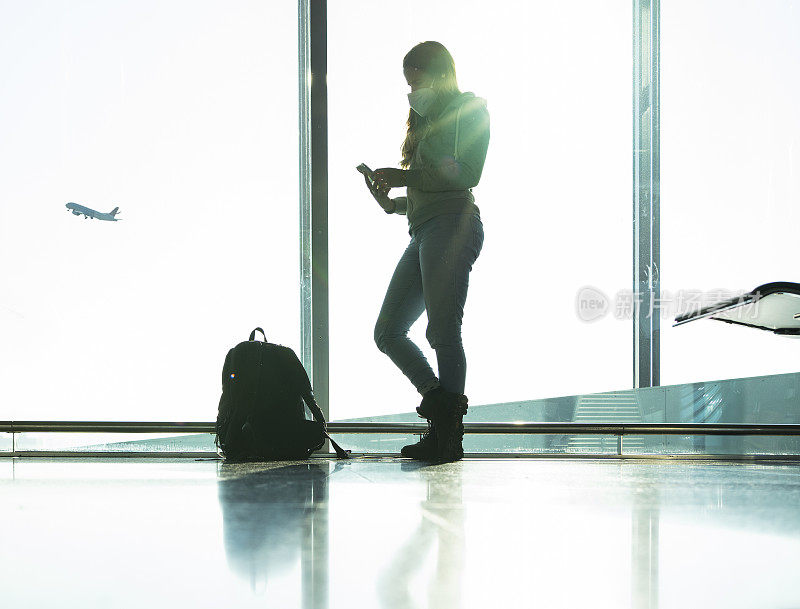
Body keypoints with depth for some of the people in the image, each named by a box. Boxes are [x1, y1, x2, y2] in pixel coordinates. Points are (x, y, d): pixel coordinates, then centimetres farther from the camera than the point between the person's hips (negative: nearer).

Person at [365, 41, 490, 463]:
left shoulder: (469, 108, 4)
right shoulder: (428, 123, 29)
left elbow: (466, 173, -12)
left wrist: (406, 177, -10)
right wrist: (393, 202, 8)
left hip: (452, 225, -10)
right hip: (424, 233, 10)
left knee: (442, 330, -14)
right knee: (388, 332, 5)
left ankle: (449, 435, -11)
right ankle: (442, 412, 9)